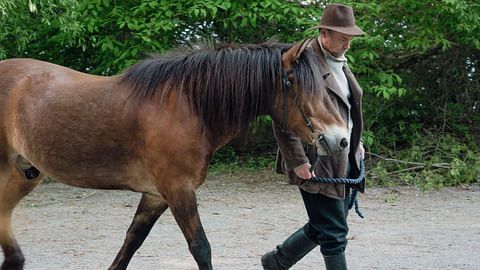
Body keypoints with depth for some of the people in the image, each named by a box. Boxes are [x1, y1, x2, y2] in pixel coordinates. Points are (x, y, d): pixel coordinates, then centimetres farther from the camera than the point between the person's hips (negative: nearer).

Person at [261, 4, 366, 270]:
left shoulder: (340, 63, 15)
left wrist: (356, 142, 17)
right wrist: (298, 161, -20)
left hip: (343, 159, 9)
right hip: (317, 164, -9)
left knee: (323, 227, 16)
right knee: (334, 231, -6)